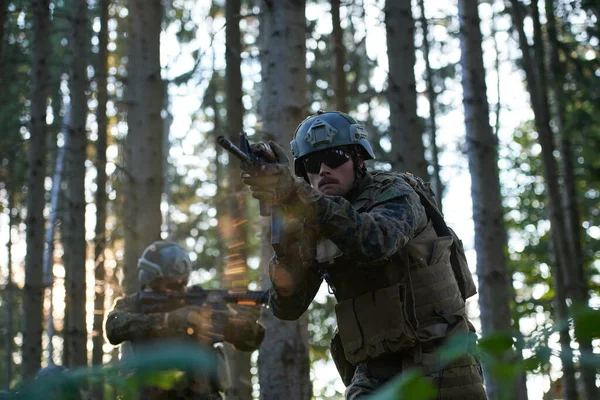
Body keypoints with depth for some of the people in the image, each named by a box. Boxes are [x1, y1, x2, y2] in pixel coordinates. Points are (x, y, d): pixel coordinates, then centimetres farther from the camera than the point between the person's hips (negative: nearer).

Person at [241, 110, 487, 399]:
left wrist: (298, 195, -38)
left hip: (438, 366, -4)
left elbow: (376, 241, -29)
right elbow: (287, 307, -1)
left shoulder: (393, 193, -5)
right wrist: (288, 238, -18)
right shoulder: (313, 230, 8)